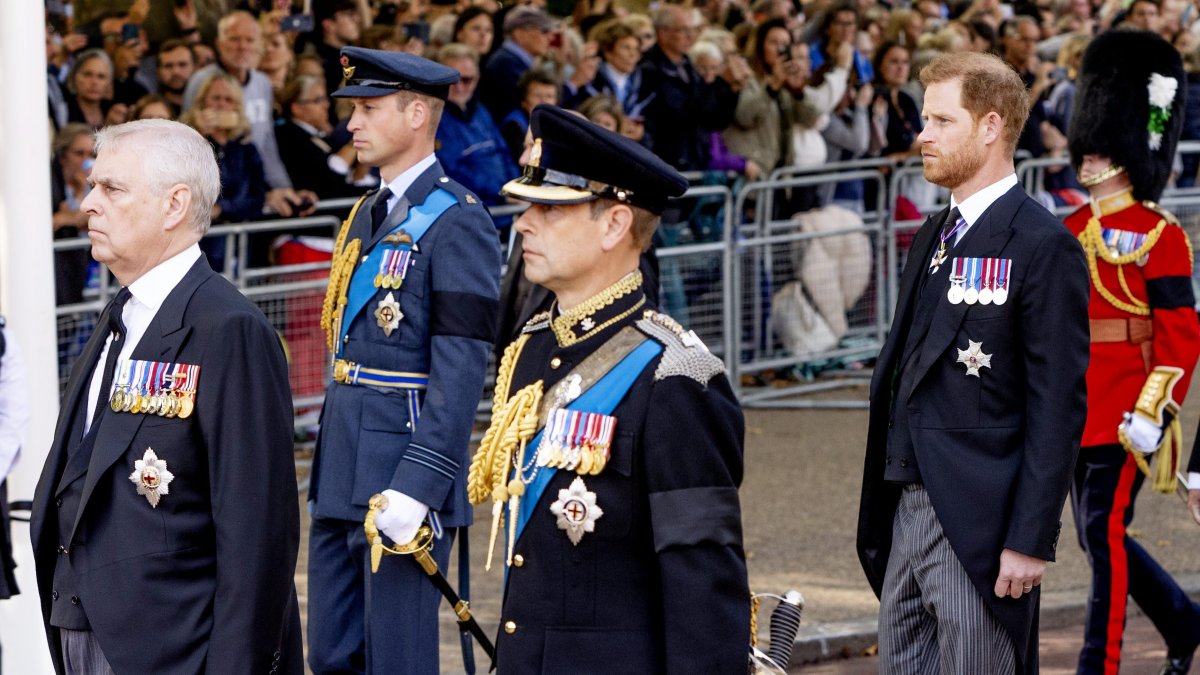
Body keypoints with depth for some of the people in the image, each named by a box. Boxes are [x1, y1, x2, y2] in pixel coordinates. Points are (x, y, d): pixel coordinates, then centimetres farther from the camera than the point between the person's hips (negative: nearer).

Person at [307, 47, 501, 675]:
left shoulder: (455, 220, -13)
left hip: (403, 460, -9)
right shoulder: (369, 213, 15)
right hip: (343, 473, 9)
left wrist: (418, 485, -24)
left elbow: (461, 368, -18)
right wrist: (329, 460, 19)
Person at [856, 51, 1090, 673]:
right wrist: (880, 515, 16)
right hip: (908, 510, 8)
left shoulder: (1044, 245, -11)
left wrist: (1031, 540, -18)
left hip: (980, 526, -8)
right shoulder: (932, 238, 16)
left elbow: (1059, 406, -14)